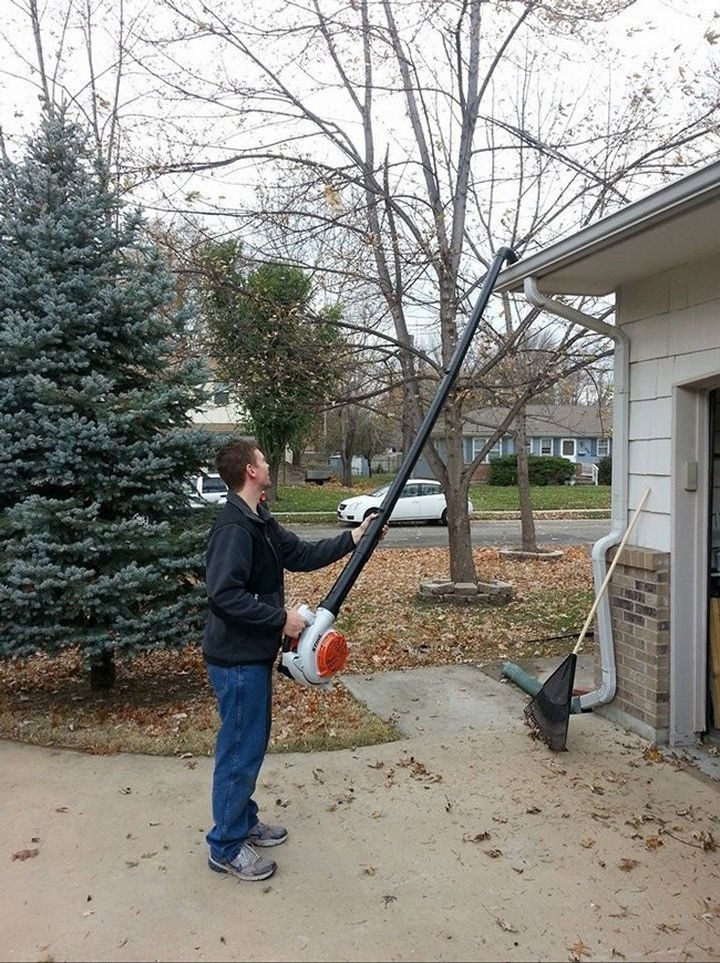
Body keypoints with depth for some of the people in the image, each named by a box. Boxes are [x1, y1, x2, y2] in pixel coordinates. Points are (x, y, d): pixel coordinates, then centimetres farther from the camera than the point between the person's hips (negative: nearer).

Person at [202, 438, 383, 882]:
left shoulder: (261, 522, 9)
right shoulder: (234, 526, -23)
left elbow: (303, 555, 14)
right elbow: (224, 595, -29)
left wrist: (354, 538, 10)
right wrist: (281, 618, -23)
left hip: (254, 654, 10)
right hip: (237, 659, -10)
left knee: (252, 744, 21)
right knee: (240, 750, 2)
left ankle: (244, 822, 37)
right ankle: (226, 847, 18)